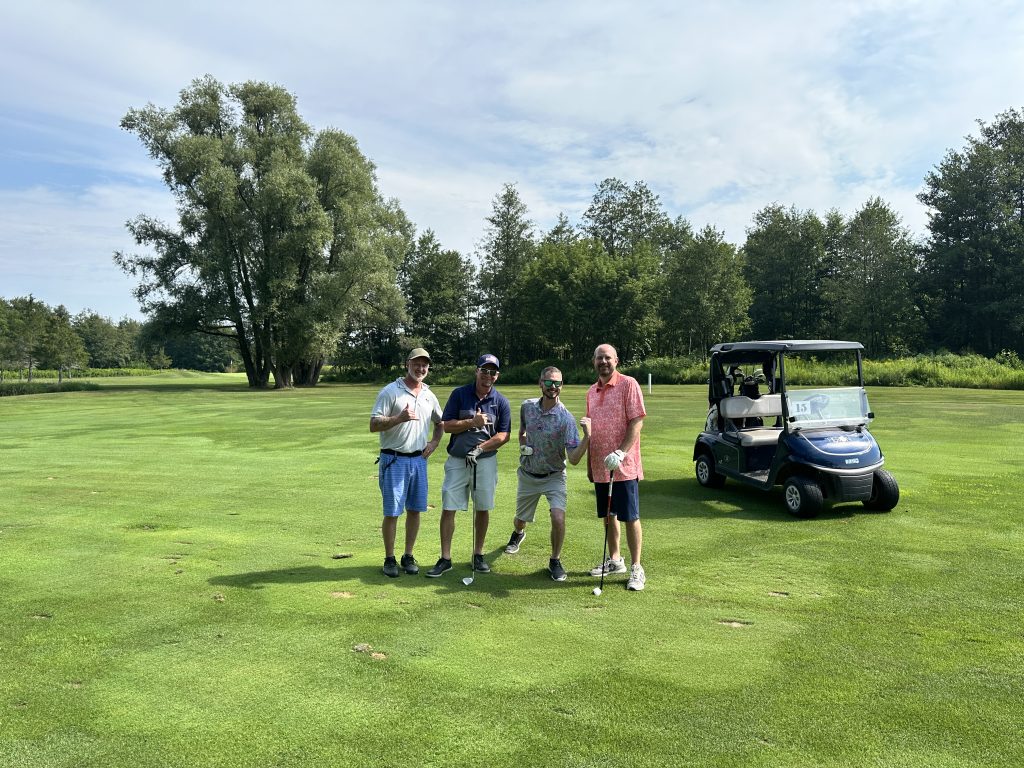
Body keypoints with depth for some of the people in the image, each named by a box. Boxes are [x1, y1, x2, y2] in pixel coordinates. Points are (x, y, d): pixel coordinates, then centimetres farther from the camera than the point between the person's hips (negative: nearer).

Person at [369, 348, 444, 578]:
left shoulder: (429, 396, 11)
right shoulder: (390, 392, -6)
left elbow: (440, 422, 27)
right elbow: (373, 425, -11)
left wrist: (435, 442, 10)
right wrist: (399, 418, -24)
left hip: (419, 459, 5)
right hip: (394, 459, -5)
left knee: (415, 510, 8)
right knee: (392, 512, -1)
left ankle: (408, 557, 21)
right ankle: (389, 559, 12)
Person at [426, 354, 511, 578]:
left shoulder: (501, 401, 2)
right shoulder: (459, 394, 0)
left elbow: (504, 435, -1)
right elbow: (447, 425, -3)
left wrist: (479, 448, -13)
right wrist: (472, 422, -16)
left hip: (486, 460, 1)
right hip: (457, 460, 0)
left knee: (483, 508, 8)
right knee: (448, 508, -2)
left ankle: (478, 554, 23)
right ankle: (445, 559, 6)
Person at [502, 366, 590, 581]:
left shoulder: (566, 418, -20)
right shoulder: (527, 407, -7)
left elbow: (574, 459, -24)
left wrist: (587, 436, -39)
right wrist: (523, 447, -2)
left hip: (553, 477, -3)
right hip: (527, 475, 3)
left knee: (558, 517, -24)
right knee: (520, 519, 18)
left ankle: (555, 561, 2)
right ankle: (518, 535, 57)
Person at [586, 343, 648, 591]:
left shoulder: (628, 384, -7)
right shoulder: (592, 391, 13)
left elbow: (637, 422, -14)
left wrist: (620, 453, -23)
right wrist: (589, 464, 17)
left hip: (624, 466, -6)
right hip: (600, 466, 7)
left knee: (630, 517, -1)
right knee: (607, 515, 14)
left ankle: (636, 569, 8)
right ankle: (614, 561, 28)